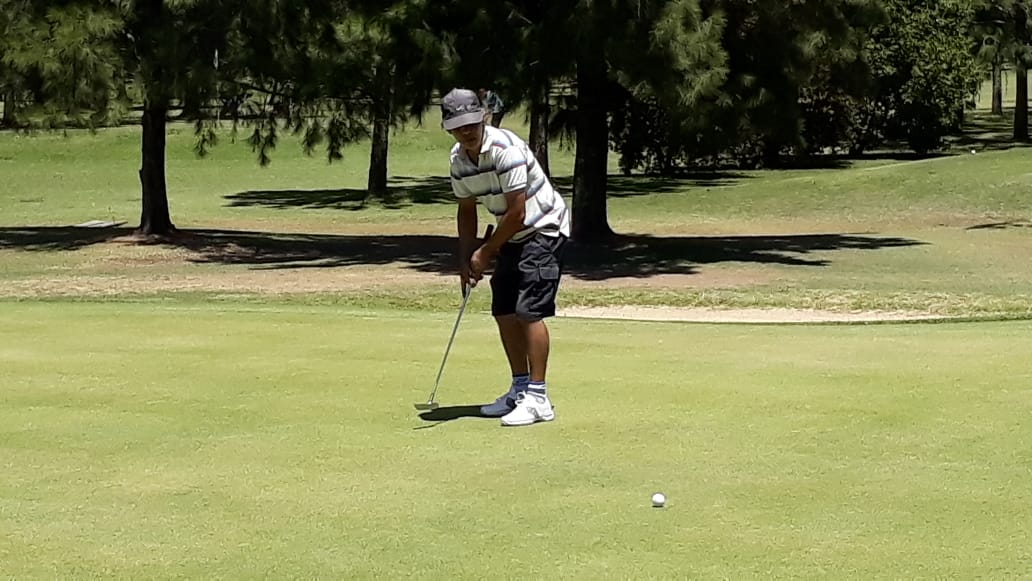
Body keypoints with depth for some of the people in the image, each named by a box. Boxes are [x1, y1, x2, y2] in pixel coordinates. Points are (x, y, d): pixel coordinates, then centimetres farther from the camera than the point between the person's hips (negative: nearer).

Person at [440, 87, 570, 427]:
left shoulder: (505, 149, -27)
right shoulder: (458, 158, -1)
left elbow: (517, 213, -25)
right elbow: (466, 210, 11)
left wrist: (486, 252, -14)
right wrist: (466, 259, 4)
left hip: (544, 229, -8)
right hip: (512, 236, 8)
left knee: (529, 311, -16)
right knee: (504, 313, 6)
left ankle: (538, 399, -15)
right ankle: (520, 388, 19)